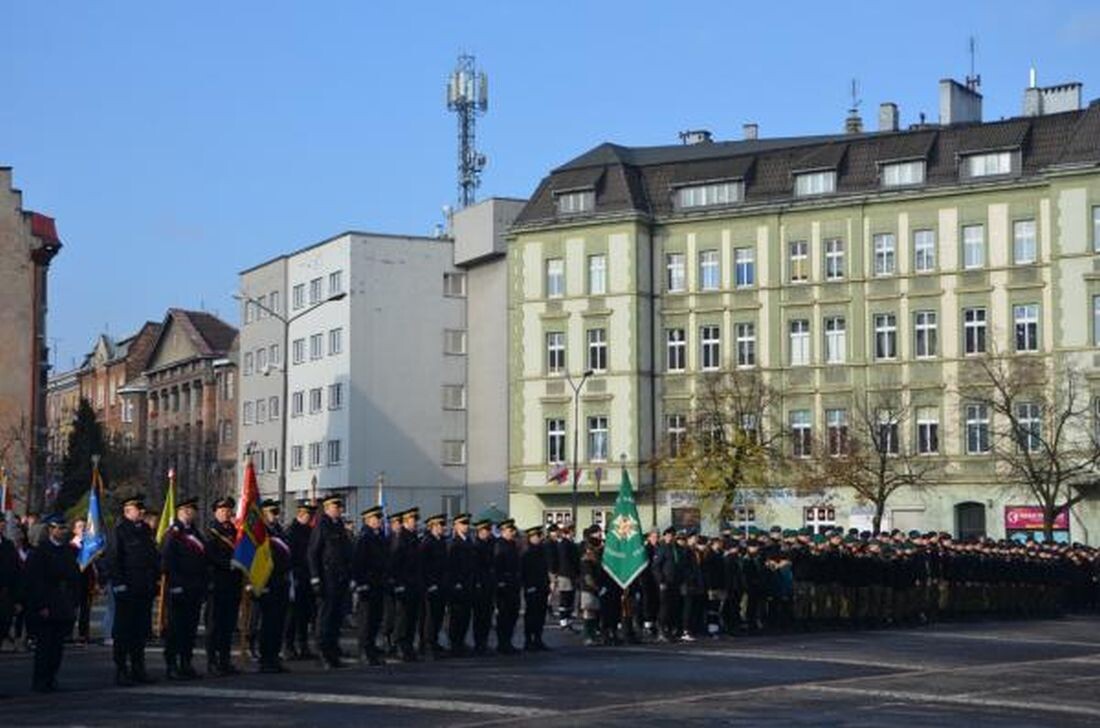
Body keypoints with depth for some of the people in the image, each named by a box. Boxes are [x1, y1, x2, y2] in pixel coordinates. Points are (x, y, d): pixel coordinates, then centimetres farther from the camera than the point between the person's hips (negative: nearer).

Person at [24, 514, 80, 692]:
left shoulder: (70, 551, 12)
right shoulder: (40, 551, -6)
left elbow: (76, 578, 15)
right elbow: (34, 581, -10)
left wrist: (74, 603, 8)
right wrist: (41, 606, -14)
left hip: (65, 609, 5)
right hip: (45, 609, -5)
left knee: (58, 645, 6)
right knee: (44, 645, -3)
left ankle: (50, 679, 14)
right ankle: (40, 681, 3)